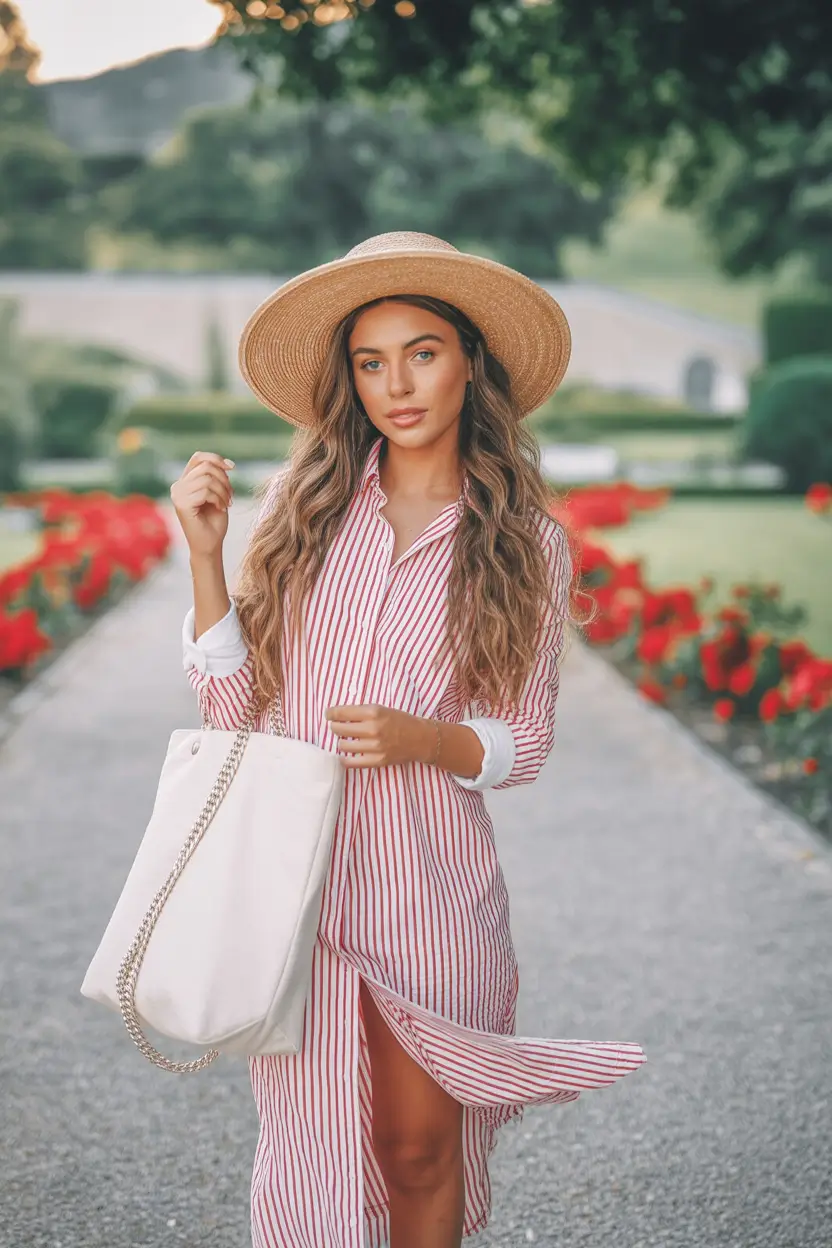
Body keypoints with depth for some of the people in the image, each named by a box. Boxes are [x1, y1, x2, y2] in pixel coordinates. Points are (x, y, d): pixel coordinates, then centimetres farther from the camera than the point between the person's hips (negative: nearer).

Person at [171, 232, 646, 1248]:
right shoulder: (298, 508, 1)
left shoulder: (525, 545, -1)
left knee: (422, 1147, 10)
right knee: (311, 1148, 8)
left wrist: (419, 738, -16)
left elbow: (525, 744, 3)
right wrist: (204, 553, -10)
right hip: (297, 869, 1)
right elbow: (230, 703, 0)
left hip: (431, 885, -1)